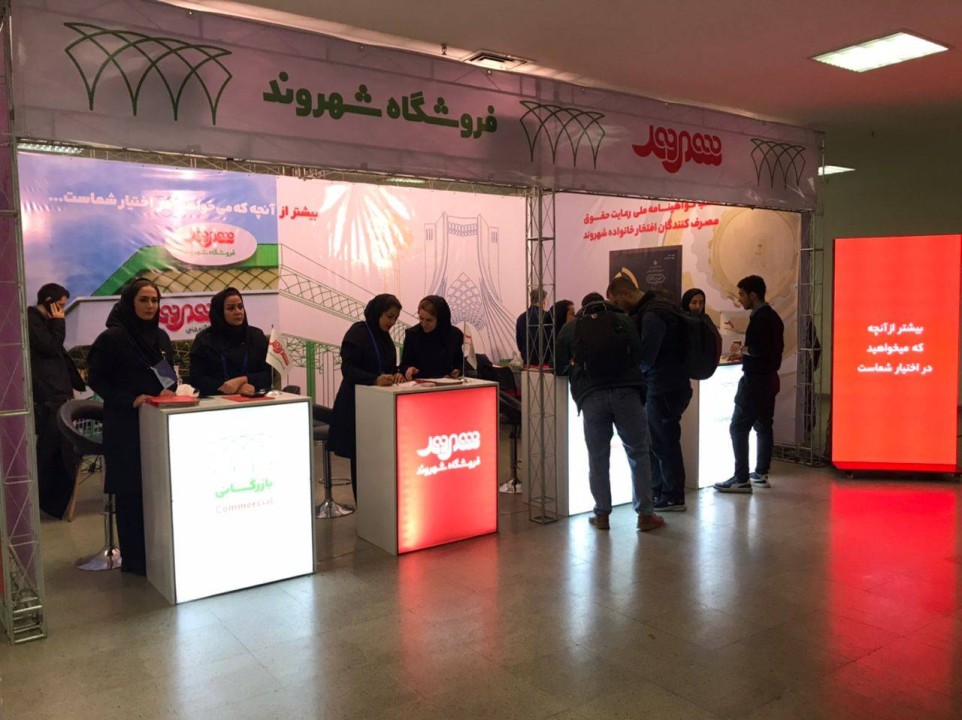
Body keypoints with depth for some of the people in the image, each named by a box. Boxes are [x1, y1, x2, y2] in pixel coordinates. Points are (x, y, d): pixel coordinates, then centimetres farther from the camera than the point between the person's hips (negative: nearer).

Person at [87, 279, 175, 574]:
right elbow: (96, 379, -7)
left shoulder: (161, 336, 10)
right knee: (132, 490, 0)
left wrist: (169, 390, -4)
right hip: (125, 425, -5)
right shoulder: (112, 338, -8)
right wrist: (131, 399, -18)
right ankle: (134, 558, 11)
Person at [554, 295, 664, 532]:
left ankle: (602, 514, 14)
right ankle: (645, 514, 10)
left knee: (598, 458, 10)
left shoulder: (570, 328, 17)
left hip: (591, 396, 0)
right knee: (638, 453, 9)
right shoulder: (624, 320, 18)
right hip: (626, 391, 0)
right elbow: (639, 355, 18)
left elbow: (559, 367, 18)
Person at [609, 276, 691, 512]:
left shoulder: (652, 314, -19)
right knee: (655, 441, 17)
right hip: (667, 385, 10)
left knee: (664, 442, 1)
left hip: (665, 388, -10)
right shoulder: (652, 308, 13)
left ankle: (673, 497, 13)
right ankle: (658, 490, 28)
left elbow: (644, 358, -22)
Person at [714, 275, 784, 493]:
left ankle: (741, 479, -6)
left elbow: (759, 349, -26)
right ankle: (761, 474, 21)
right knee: (763, 426, 14)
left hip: (755, 381, -10)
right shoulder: (773, 316, 14)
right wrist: (745, 354, 14)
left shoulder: (760, 318, -16)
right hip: (769, 379, 10)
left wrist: (742, 349, -9)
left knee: (738, 428, -7)